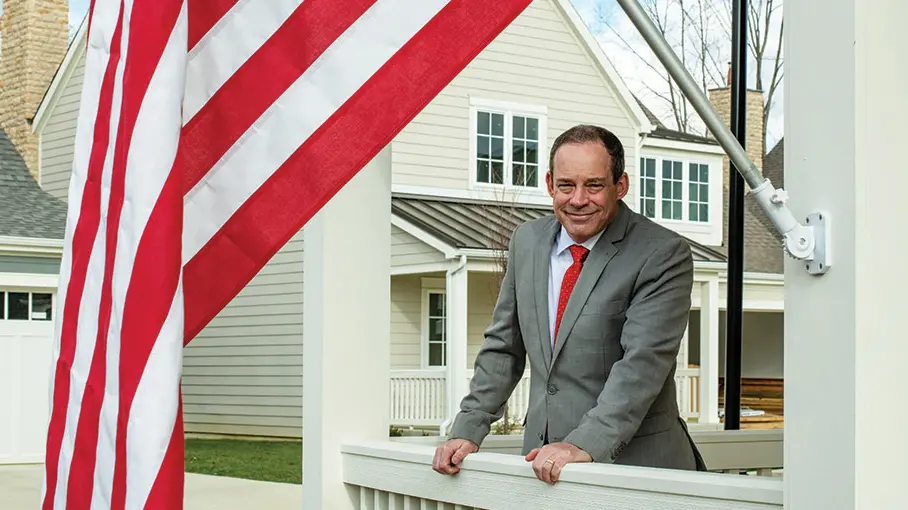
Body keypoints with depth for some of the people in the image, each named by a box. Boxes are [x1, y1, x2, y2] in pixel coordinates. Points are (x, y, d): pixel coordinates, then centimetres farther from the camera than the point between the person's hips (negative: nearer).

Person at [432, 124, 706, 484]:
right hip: (545, 459, 4)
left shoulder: (664, 254, -9)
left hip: (632, 459, -4)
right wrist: (468, 431, 7)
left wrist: (584, 445, -27)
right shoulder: (527, 240, 9)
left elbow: (643, 363, -18)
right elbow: (503, 347, 15)